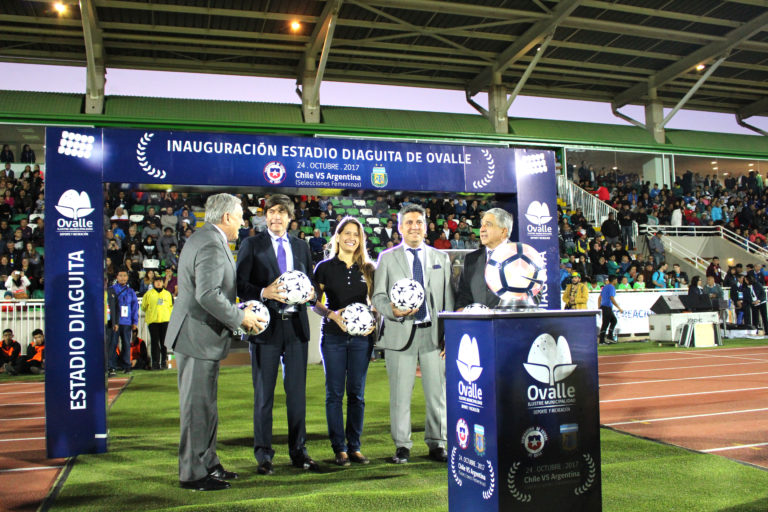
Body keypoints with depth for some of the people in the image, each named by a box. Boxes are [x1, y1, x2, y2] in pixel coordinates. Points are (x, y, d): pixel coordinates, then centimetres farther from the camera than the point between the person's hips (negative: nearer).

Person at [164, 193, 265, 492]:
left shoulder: (204, 239, 16)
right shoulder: (211, 245, -19)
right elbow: (208, 294, -28)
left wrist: (237, 314, 16)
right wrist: (240, 318, -18)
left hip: (198, 333, 11)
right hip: (199, 336, -11)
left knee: (204, 404, 17)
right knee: (198, 406, -2)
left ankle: (208, 464, 28)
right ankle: (193, 473, 8)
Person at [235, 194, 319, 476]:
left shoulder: (301, 246, 15)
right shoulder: (252, 245, 3)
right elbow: (240, 285, -4)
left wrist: (310, 293, -5)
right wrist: (264, 293, -22)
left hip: (296, 325, 4)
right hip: (266, 326, -3)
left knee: (297, 391, 9)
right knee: (263, 394, 3)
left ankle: (298, 451, 20)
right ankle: (263, 455, 14)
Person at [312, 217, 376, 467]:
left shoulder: (367, 268, 9)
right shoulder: (325, 267, 3)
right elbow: (315, 302, 3)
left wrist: (373, 320, -5)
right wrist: (332, 314, -14)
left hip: (361, 336, 2)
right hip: (333, 336, -2)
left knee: (357, 393, 6)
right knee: (335, 393, 1)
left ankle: (354, 446, 15)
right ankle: (339, 448, 9)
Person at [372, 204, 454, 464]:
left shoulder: (441, 258, 14)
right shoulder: (387, 258, 8)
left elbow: (448, 299, 11)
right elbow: (378, 296, 4)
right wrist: (392, 310, -18)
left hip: (434, 333, 2)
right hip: (400, 333, -1)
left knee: (437, 392, 4)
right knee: (400, 394, 2)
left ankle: (436, 445, 17)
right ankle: (402, 446, 14)